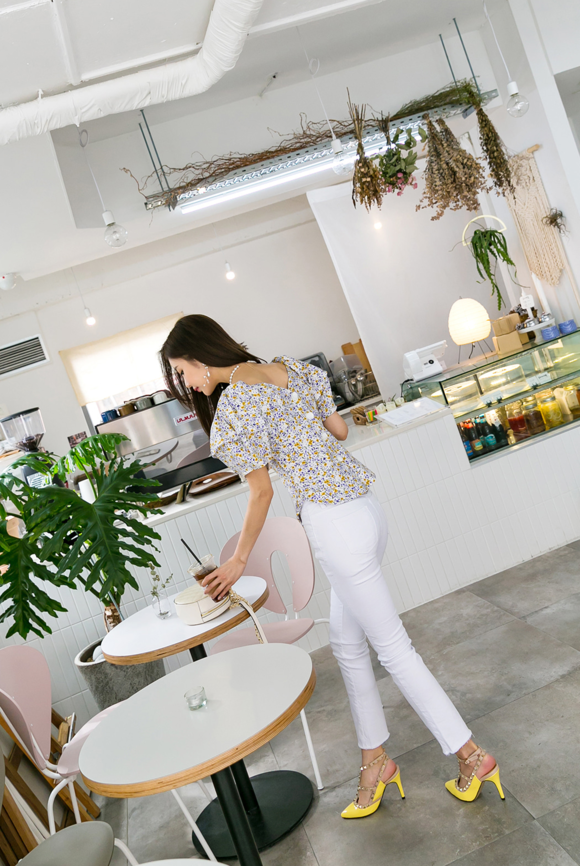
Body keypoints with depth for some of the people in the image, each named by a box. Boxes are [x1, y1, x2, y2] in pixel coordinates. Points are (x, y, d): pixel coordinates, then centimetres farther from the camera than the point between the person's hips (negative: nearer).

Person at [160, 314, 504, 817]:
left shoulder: (231, 407, -14)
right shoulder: (293, 369, 8)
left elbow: (262, 493, -9)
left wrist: (239, 560, 3)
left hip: (335, 526, -9)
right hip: (364, 508, 9)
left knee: (393, 647, 7)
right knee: (348, 643, 19)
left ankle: (470, 755, 21)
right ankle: (375, 758, 33)